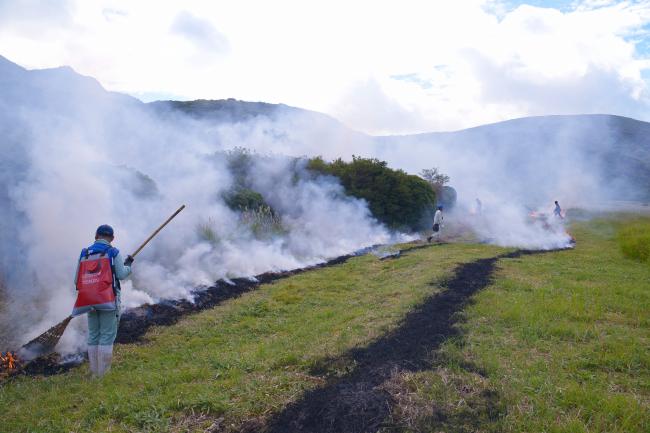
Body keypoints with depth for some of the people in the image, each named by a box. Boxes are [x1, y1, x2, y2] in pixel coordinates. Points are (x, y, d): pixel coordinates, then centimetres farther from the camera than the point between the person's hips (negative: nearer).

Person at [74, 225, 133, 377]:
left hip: (89, 300, 4)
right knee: (107, 335, 0)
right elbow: (121, 274, -7)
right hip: (108, 300, -4)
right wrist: (128, 265, 12)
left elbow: (77, 280, 7)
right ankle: (103, 372, 0)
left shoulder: (84, 253, 8)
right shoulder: (113, 252, -4)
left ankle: (94, 371, 18)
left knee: (93, 335, 14)